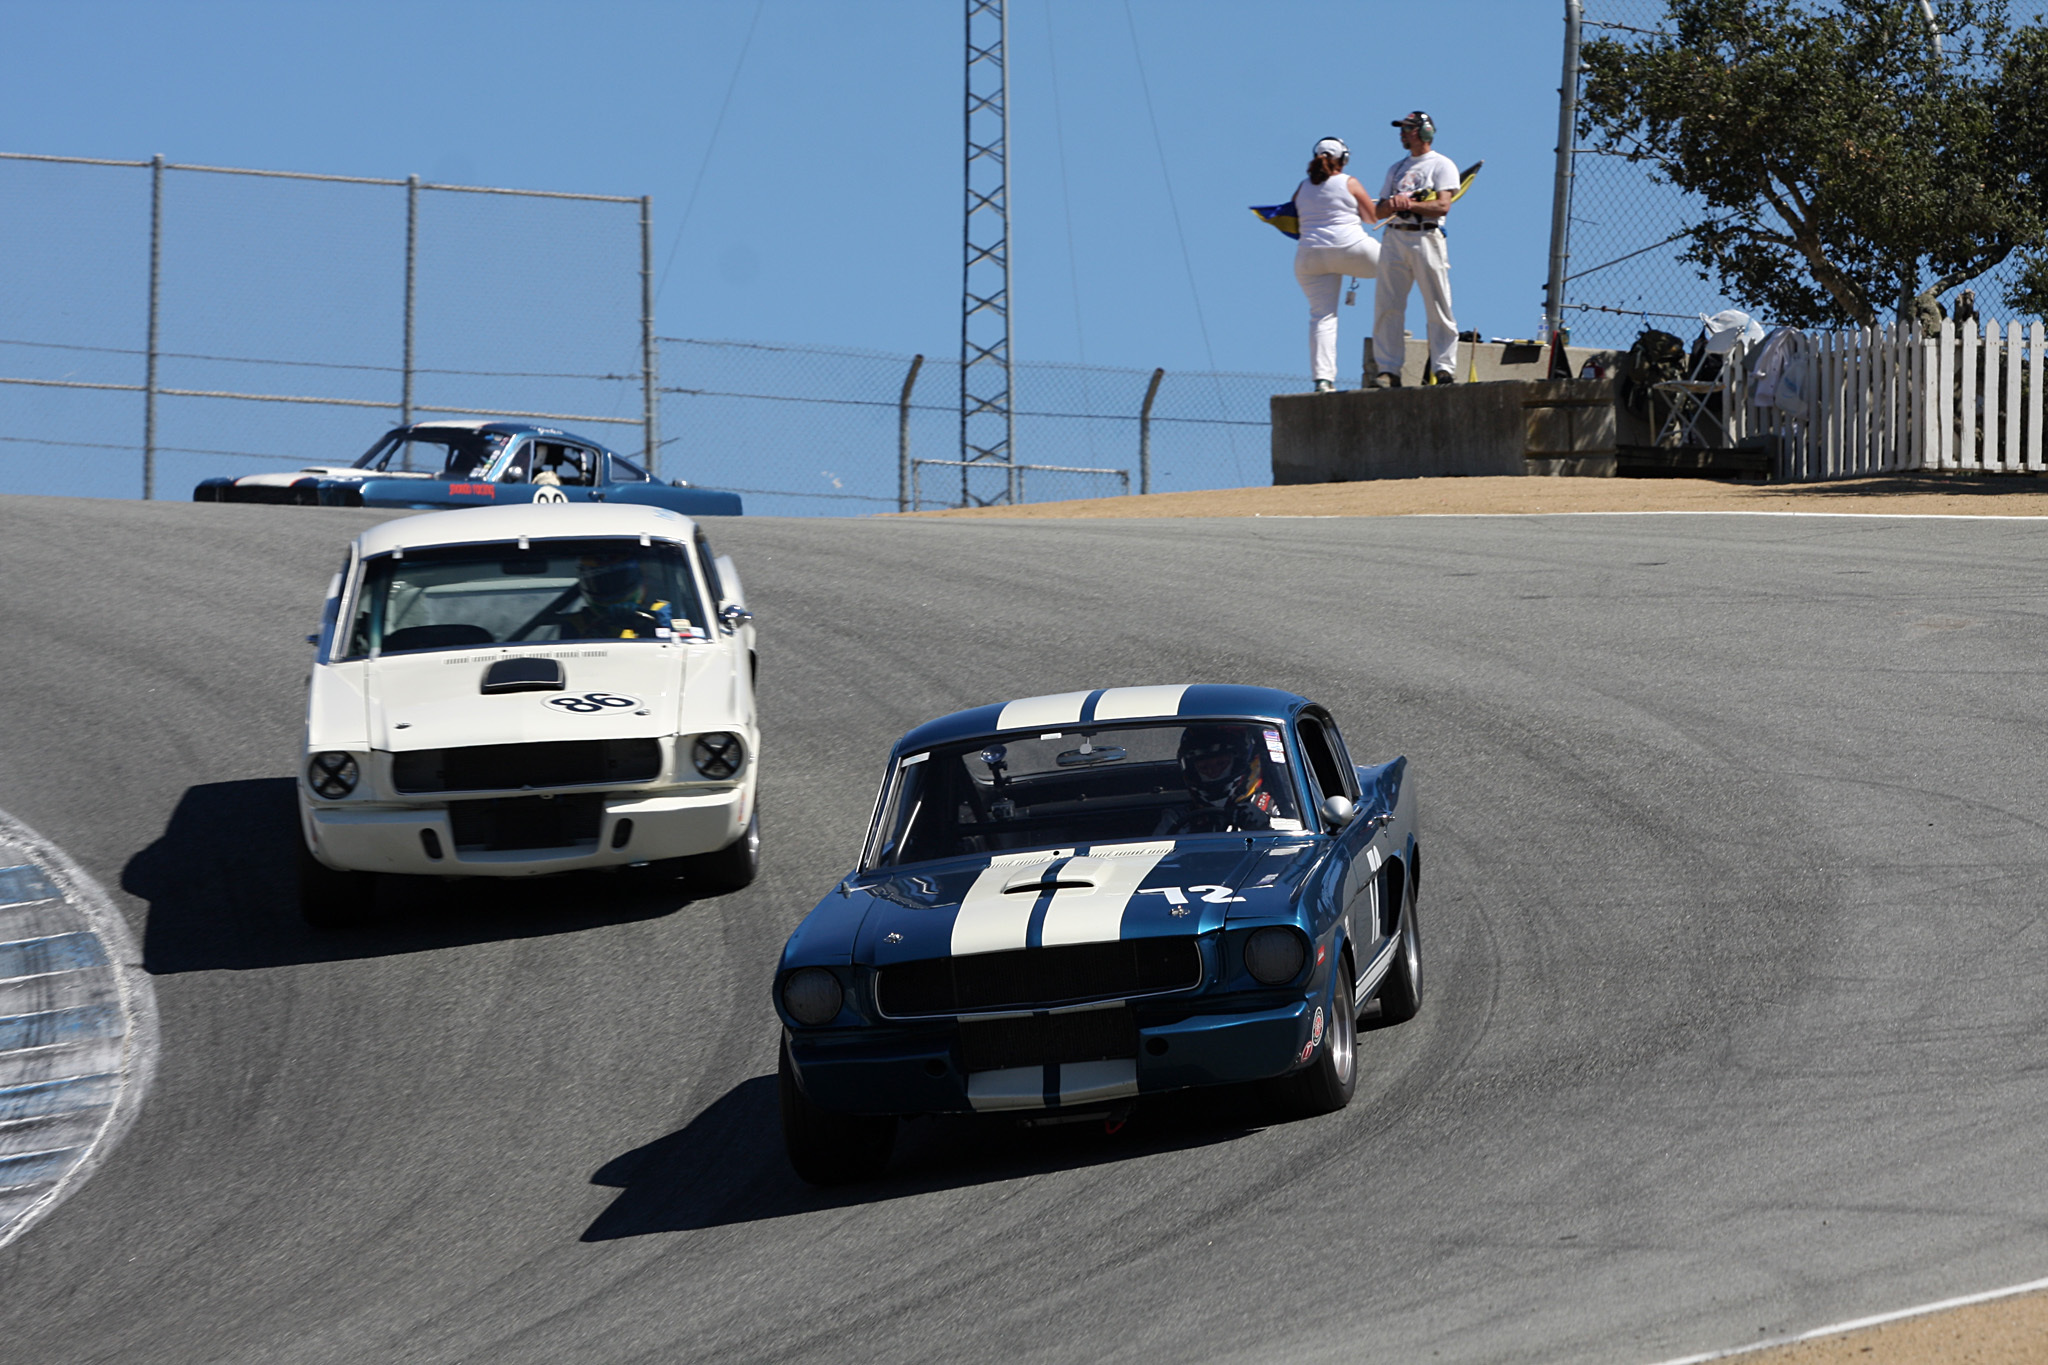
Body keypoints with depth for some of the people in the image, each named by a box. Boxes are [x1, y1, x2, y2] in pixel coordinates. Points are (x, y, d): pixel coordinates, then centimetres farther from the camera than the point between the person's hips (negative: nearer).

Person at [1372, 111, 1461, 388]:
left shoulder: (1441, 165, 4)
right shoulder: (1396, 168, 23)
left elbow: (1442, 206, -9)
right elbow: (1379, 211, 16)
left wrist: (1409, 204, -14)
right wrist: (1391, 205, -6)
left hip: (1426, 238, -6)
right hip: (1395, 238, 6)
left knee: (1438, 309, -8)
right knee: (1387, 307, -2)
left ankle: (1444, 370, -8)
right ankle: (1389, 371, -1)